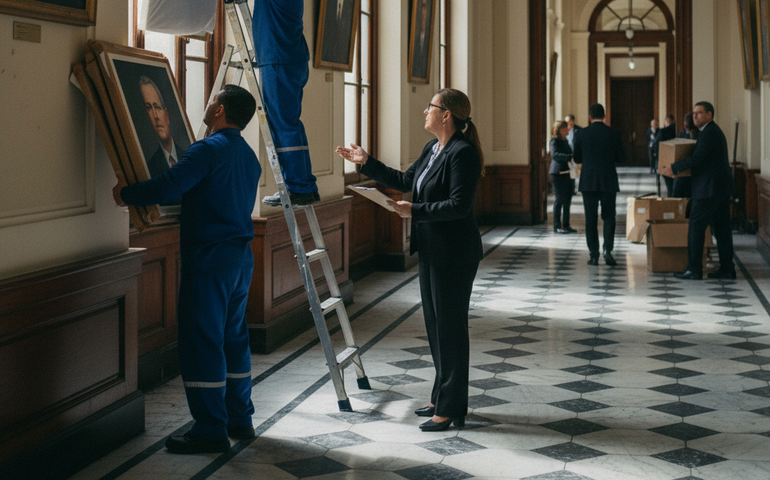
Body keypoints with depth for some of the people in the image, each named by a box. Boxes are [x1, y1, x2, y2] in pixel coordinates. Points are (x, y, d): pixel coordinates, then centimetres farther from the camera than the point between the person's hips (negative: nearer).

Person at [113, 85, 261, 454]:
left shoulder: (208, 150, -14)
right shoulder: (248, 156, 14)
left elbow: (168, 187, -24)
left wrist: (126, 194, -8)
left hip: (209, 259, -9)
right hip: (241, 257, 9)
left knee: (201, 341, -4)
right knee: (233, 337, 15)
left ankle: (210, 430, -2)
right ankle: (240, 418, 22)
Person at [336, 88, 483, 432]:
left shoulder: (463, 153, -18)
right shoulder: (432, 149, 12)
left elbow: (459, 205, -24)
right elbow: (405, 181, 23)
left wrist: (415, 211, -24)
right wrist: (366, 163, 22)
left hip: (454, 255, -10)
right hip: (431, 251, 10)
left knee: (450, 327, -3)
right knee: (435, 324, 16)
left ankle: (450, 409, 5)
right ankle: (441, 398, 27)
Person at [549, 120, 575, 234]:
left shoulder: (565, 141, 18)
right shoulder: (555, 141, -7)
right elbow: (555, 154, -22)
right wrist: (570, 157, -32)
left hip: (568, 173, 8)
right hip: (558, 174, -8)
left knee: (567, 200, 8)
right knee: (559, 199, -6)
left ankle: (566, 225, 14)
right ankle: (557, 226, -2)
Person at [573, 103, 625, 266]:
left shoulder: (582, 134, -3)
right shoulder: (613, 133, -3)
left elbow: (577, 158, 5)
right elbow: (621, 158, 1)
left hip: (588, 182, 0)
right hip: (608, 182, 0)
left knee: (591, 219, 7)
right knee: (608, 217, 8)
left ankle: (594, 255, 6)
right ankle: (607, 249, -10)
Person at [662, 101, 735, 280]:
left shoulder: (709, 133, -13)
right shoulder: (714, 131, 19)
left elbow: (697, 158, -21)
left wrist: (674, 168, -14)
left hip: (708, 189, -11)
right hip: (721, 188, 11)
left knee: (696, 227, -7)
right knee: (721, 228, 10)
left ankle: (693, 270, -7)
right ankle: (727, 268, 12)